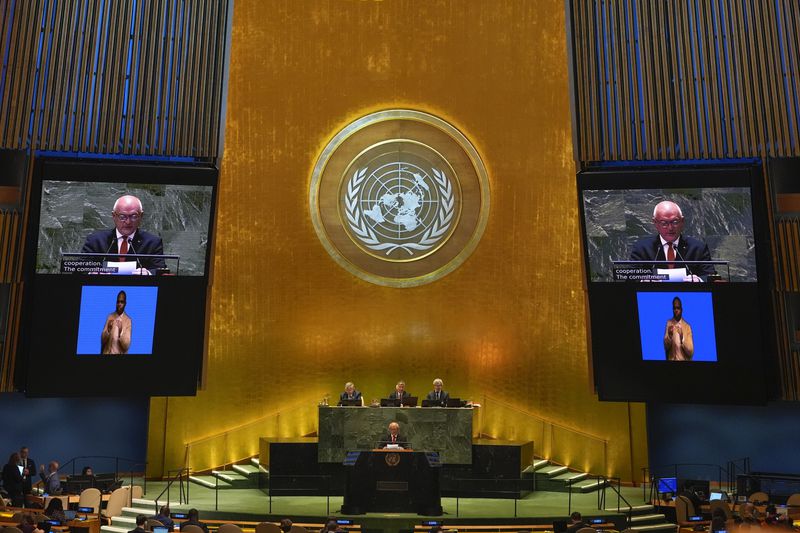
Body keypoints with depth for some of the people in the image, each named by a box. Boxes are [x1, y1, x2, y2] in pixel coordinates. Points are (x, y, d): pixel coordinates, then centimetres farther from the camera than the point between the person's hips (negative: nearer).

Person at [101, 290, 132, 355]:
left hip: (119, 354, -2)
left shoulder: (128, 320, -5)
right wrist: (108, 330, -14)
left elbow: (126, 345, -8)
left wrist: (121, 332, -22)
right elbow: (102, 340, 3)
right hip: (107, 353, 2)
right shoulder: (110, 317, 4)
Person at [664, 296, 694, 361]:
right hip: (671, 360, 1)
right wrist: (669, 335, -16)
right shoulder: (669, 323, 4)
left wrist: (682, 338, -18)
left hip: (684, 360, -1)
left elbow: (691, 352, -4)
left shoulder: (687, 326, -1)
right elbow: (666, 347, 0)